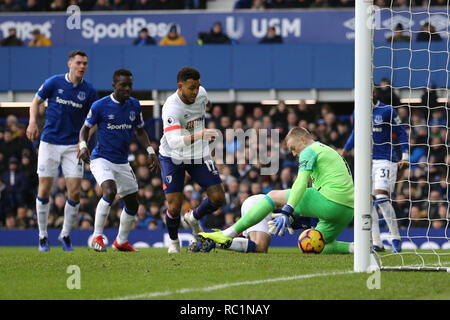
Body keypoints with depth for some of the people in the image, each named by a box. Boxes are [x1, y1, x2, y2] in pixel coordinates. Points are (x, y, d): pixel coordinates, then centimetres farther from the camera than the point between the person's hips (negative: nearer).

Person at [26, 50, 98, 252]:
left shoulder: (89, 91, 0)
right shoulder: (54, 83, -4)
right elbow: (36, 101, 8)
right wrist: (33, 122, -9)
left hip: (73, 146, 1)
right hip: (50, 142, -1)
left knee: (74, 192, -6)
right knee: (44, 189, -1)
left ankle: (65, 235, 12)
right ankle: (43, 236, 13)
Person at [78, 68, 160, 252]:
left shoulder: (134, 106, 3)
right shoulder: (100, 106, -11)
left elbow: (140, 131, 16)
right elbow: (86, 128, 1)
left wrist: (150, 152, 4)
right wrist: (83, 146, -18)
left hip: (122, 162, 6)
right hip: (101, 159, -6)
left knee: (132, 205, 9)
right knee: (110, 191, -30)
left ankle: (121, 241, 30)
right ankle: (97, 236, -19)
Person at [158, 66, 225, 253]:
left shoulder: (201, 94, -10)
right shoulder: (171, 108, -30)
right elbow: (173, 141, -44)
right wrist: (198, 135, -57)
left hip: (199, 155, 5)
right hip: (173, 157, -5)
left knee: (218, 198, -5)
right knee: (174, 207, -9)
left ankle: (194, 218, 27)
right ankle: (174, 241, 22)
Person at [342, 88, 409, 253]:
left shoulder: (387, 111, -5)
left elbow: (401, 133, 0)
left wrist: (405, 157, -6)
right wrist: (345, 150, 28)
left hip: (385, 160, -6)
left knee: (381, 198, -19)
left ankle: (396, 238, -7)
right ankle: (376, 243, 3)